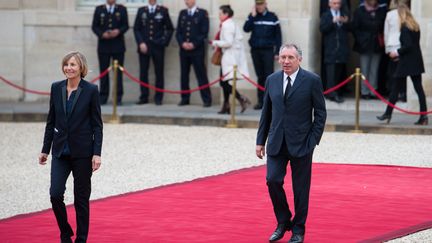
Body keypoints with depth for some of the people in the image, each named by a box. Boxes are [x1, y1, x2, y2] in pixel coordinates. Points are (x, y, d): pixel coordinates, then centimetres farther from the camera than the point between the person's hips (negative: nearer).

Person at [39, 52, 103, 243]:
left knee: (81, 198, 4)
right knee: (55, 194, -8)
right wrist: (45, 149, 9)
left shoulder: (91, 90, -7)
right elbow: (51, 121, 11)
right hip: (60, 151, 3)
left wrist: (97, 153, -12)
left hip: (82, 152, -3)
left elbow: (97, 125, -5)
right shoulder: (56, 88, 4)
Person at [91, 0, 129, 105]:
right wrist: (102, 34, -13)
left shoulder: (122, 9, 6)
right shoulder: (99, 9, 7)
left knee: (118, 72, -1)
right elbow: (94, 26, 5)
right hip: (103, 45, 1)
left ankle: (118, 98, 2)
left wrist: (119, 31, -16)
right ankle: (103, 97, 8)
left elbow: (126, 25, 3)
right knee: (103, 72, 3)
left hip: (118, 46, -1)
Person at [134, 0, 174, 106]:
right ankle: (144, 97, 7)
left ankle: (158, 98, 6)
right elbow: (136, 29, 7)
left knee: (159, 72, 0)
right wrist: (140, 43, -4)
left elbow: (170, 28, 8)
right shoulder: (141, 11, 8)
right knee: (143, 72, 1)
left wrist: (165, 41, -2)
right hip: (144, 46, 1)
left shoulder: (163, 11, 4)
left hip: (158, 46, -1)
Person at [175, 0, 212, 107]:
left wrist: (194, 44, -14)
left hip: (197, 50, -4)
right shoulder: (182, 13, 14)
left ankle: (207, 99, -2)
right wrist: (182, 43, -7)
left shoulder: (202, 13, 0)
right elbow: (178, 31, 11)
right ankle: (185, 99, 13)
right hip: (184, 49, 4)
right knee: (184, 75, 5)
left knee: (201, 75, -5)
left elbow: (204, 32, -6)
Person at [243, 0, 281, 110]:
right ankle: (261, 101, 8)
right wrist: (253, 16, -11)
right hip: (255, 50, 3)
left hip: (268, 50, -2)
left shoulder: (272, 17, 2)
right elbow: (246, 29, -7)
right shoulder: (252, 17, 8)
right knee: (260, 76, 5)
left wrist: (277, 52, -2)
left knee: (268, 76, -7)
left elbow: (278, 35, 3)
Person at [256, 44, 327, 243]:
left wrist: (313, 140, -10)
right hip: (277, 142, 3)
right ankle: (282, 222, 12)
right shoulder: (272, 80, 6)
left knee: (300, 188, 3)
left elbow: (320, 113, -3)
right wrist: (260, 141, 8)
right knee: (273, 180, -8)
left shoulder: (312, 80, -6)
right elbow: (266, 113, 12)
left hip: (301, 143, -3)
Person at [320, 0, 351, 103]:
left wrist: (346, 23, -12)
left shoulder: (344, 14, 14)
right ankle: (332, 94, -14)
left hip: (342, 48, 4)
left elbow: (349, 29, 8)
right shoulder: (326, 15, 4)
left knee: (338, 72, 4)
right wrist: (333, 21, -22)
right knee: (331, 72, -10)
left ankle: (334, 93, 11)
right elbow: (322, 29, -10)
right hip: (331, 48, -4)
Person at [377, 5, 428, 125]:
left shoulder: (405, 27, -13)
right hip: (417, 61, 7)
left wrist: (397, 52, -7)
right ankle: (424, 115, -2)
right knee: (419, 88, 4)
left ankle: (388, 113, 9)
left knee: (395, 88, 3)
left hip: (406, 62, -7)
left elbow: (408, 45, -21)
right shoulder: (416, 26, 9)